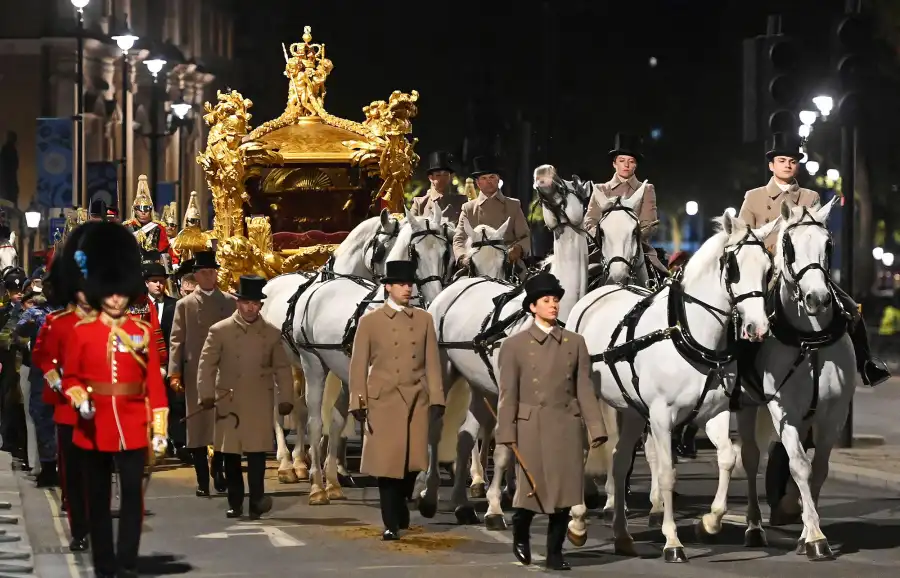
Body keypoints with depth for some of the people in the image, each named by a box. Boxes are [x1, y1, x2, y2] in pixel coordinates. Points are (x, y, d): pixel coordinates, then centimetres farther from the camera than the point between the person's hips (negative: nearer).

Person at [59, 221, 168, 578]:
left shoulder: (142, 331, 3)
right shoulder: (82, 331, 1)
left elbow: (155, 383, 2)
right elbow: (70, 377, 4)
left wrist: (159, 428, -1)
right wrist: (80, 400, -17)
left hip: (132, 427, 0)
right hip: (94, 428, 0)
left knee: (132, 495, -2)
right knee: (98, 498, 7)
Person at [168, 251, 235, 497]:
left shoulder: (230, 303, 9)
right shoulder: (184, 305, 7)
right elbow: (176, 340, 3)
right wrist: (174, 373, -6)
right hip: (195, 373, -1)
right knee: (197, 425, 0)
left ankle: (218, 471, 17)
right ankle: (202, 480, 6)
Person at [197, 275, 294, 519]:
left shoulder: (273, 333, 6)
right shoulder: (220, 330, 1)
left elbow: (282, 369, 8)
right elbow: (207, 364, 0)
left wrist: (285, 399, 2)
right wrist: (206, 394, -8)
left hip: (260, 404, 0)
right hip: (228, 402, 0)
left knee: (257, 452, -7)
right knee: (230, 453, 5)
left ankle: (256, 502, -9)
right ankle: (235, 503, 14)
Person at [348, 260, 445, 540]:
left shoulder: (424, 319, 8)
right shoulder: (370, 321, 2)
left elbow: (432, 363, 7)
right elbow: (358, 365, 1)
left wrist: (436, 399, 1)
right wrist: (358, 403, -5)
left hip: (417, 401, 2)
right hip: (383, 402, -2)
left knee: (411, 461, 6)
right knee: (386, 463, -2)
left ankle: (401, 506, 33)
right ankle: (390, 523, 7)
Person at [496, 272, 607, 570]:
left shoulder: (575, 342, 7)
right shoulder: (514, 345, 1)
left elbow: (585, 389, 5)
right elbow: (508, 393, -2)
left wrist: (596, 428, -2)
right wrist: (507, 433, -8)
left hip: (566, 426, 2)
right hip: (531, 426, -2)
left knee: (563, 490, 1)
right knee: (531, 489, 1)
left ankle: (555, 552, 12)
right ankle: (520, 535, 29)